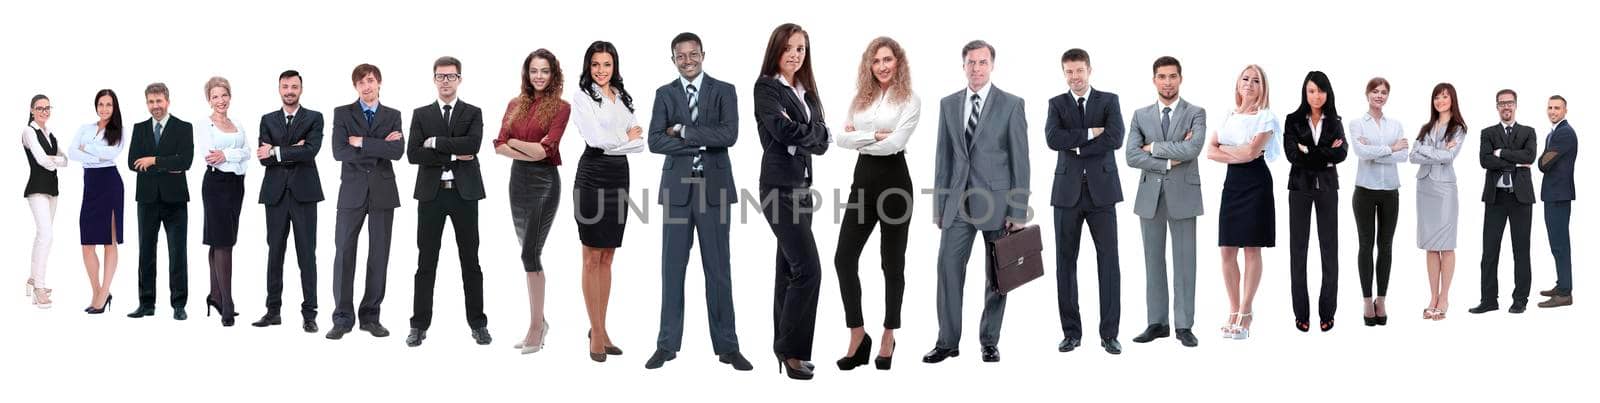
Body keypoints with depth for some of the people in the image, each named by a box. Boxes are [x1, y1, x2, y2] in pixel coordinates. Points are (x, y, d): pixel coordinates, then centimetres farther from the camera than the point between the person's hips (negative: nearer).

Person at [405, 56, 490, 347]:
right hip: (431, 193, 1)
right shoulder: (421, 115, 7)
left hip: (465, 193, 0)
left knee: (470, 261, 5)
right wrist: (453, 155, -11)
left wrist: (435, 142, -12)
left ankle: (478, 324, 11)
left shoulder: (473, 113, 6)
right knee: (426, 262, 3)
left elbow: (473, 144, -14)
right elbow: (412, 154, -5)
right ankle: (419, 325, 8)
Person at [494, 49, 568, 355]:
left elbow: (546, 150, -12)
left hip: (544, 182, -6)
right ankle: (539, 321, 21)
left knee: (530, 252, -10)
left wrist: (515, 141, -2)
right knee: (530, 253, 11)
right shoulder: (515, 105, 10)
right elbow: (499, 146, 2)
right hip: (518, 180, 6)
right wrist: (530, 152, -12)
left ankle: (536, 326, -3)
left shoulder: (560, 107, -4)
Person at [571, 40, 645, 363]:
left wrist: (612, 140, -7)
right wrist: (627, 136, 0)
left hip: (619, 176, 6)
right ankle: (596, 333, 3)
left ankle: (601, 329, 16)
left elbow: (640, 141, 9)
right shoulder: (582, 96, -3)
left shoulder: (623, 97, 15)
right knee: (592, 258, -1)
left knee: (607, 258, 9)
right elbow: (596, 138, -13)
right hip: (593, 175, -6)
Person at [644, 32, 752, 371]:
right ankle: (667, 345, 11)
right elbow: (655, 142, -6)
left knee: (718, 268, 2)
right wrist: (702, 142, -14)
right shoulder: (664, 94, 7)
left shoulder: (723, 91, 3)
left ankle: (727, 346, 7)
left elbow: (729, 134, -12)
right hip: (677, 189, 1)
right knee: (672, 267, 4)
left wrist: (683, 131, -11)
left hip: (714, 188, -1)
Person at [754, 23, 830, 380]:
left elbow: (821, 143, 8)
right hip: (780, 186, -8)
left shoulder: (806, 91, 14)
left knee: (790, 268, 10)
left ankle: (783, 347, 15)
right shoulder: (766, 87, -6)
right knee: (808, 268, -13)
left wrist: (800, 131, -9)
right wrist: (815, 132, -5)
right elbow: (783, 130, -20)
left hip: (803, 186, 8)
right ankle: (792, 350, -6)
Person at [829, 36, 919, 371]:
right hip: (863, 178, 5)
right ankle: (857, 337, 3)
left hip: (894, 179, -5)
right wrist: (874, 135, -13)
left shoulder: (910, 100, -3)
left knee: (892, 262, 5)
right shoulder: (861, 99, 11)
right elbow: (841, 138, 0)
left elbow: (895, 142, -16)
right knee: (844, 258, -5)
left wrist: (858, 138, -6)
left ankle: (888, 338, 16)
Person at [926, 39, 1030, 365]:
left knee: (997, 275, 5)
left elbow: (1020, 159, -4)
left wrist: (1018, 211, -8)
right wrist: (939, 204, 7)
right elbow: (943, 157, 11)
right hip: (958, 201, 3)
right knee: (948, 268, -4)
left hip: (996, 200, -3)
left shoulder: (1011, 105, -2)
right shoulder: (948, 104, 9)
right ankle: (948, 341, 3)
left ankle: (990, 341, 15)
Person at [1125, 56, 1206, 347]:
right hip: (1150, 195, 3)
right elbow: (1131, 156, -5)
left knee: (1184, 261, 0)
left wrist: (1154, 147, -10)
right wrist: (1169, 161, -13)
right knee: (1153, 260, 7)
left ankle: (1184, 326, 4)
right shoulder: (1141, 116, 7)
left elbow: (1193, 149, -17)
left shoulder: (1196, 113, 0)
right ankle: (1157, 323, 14)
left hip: (1183, 195, -3)